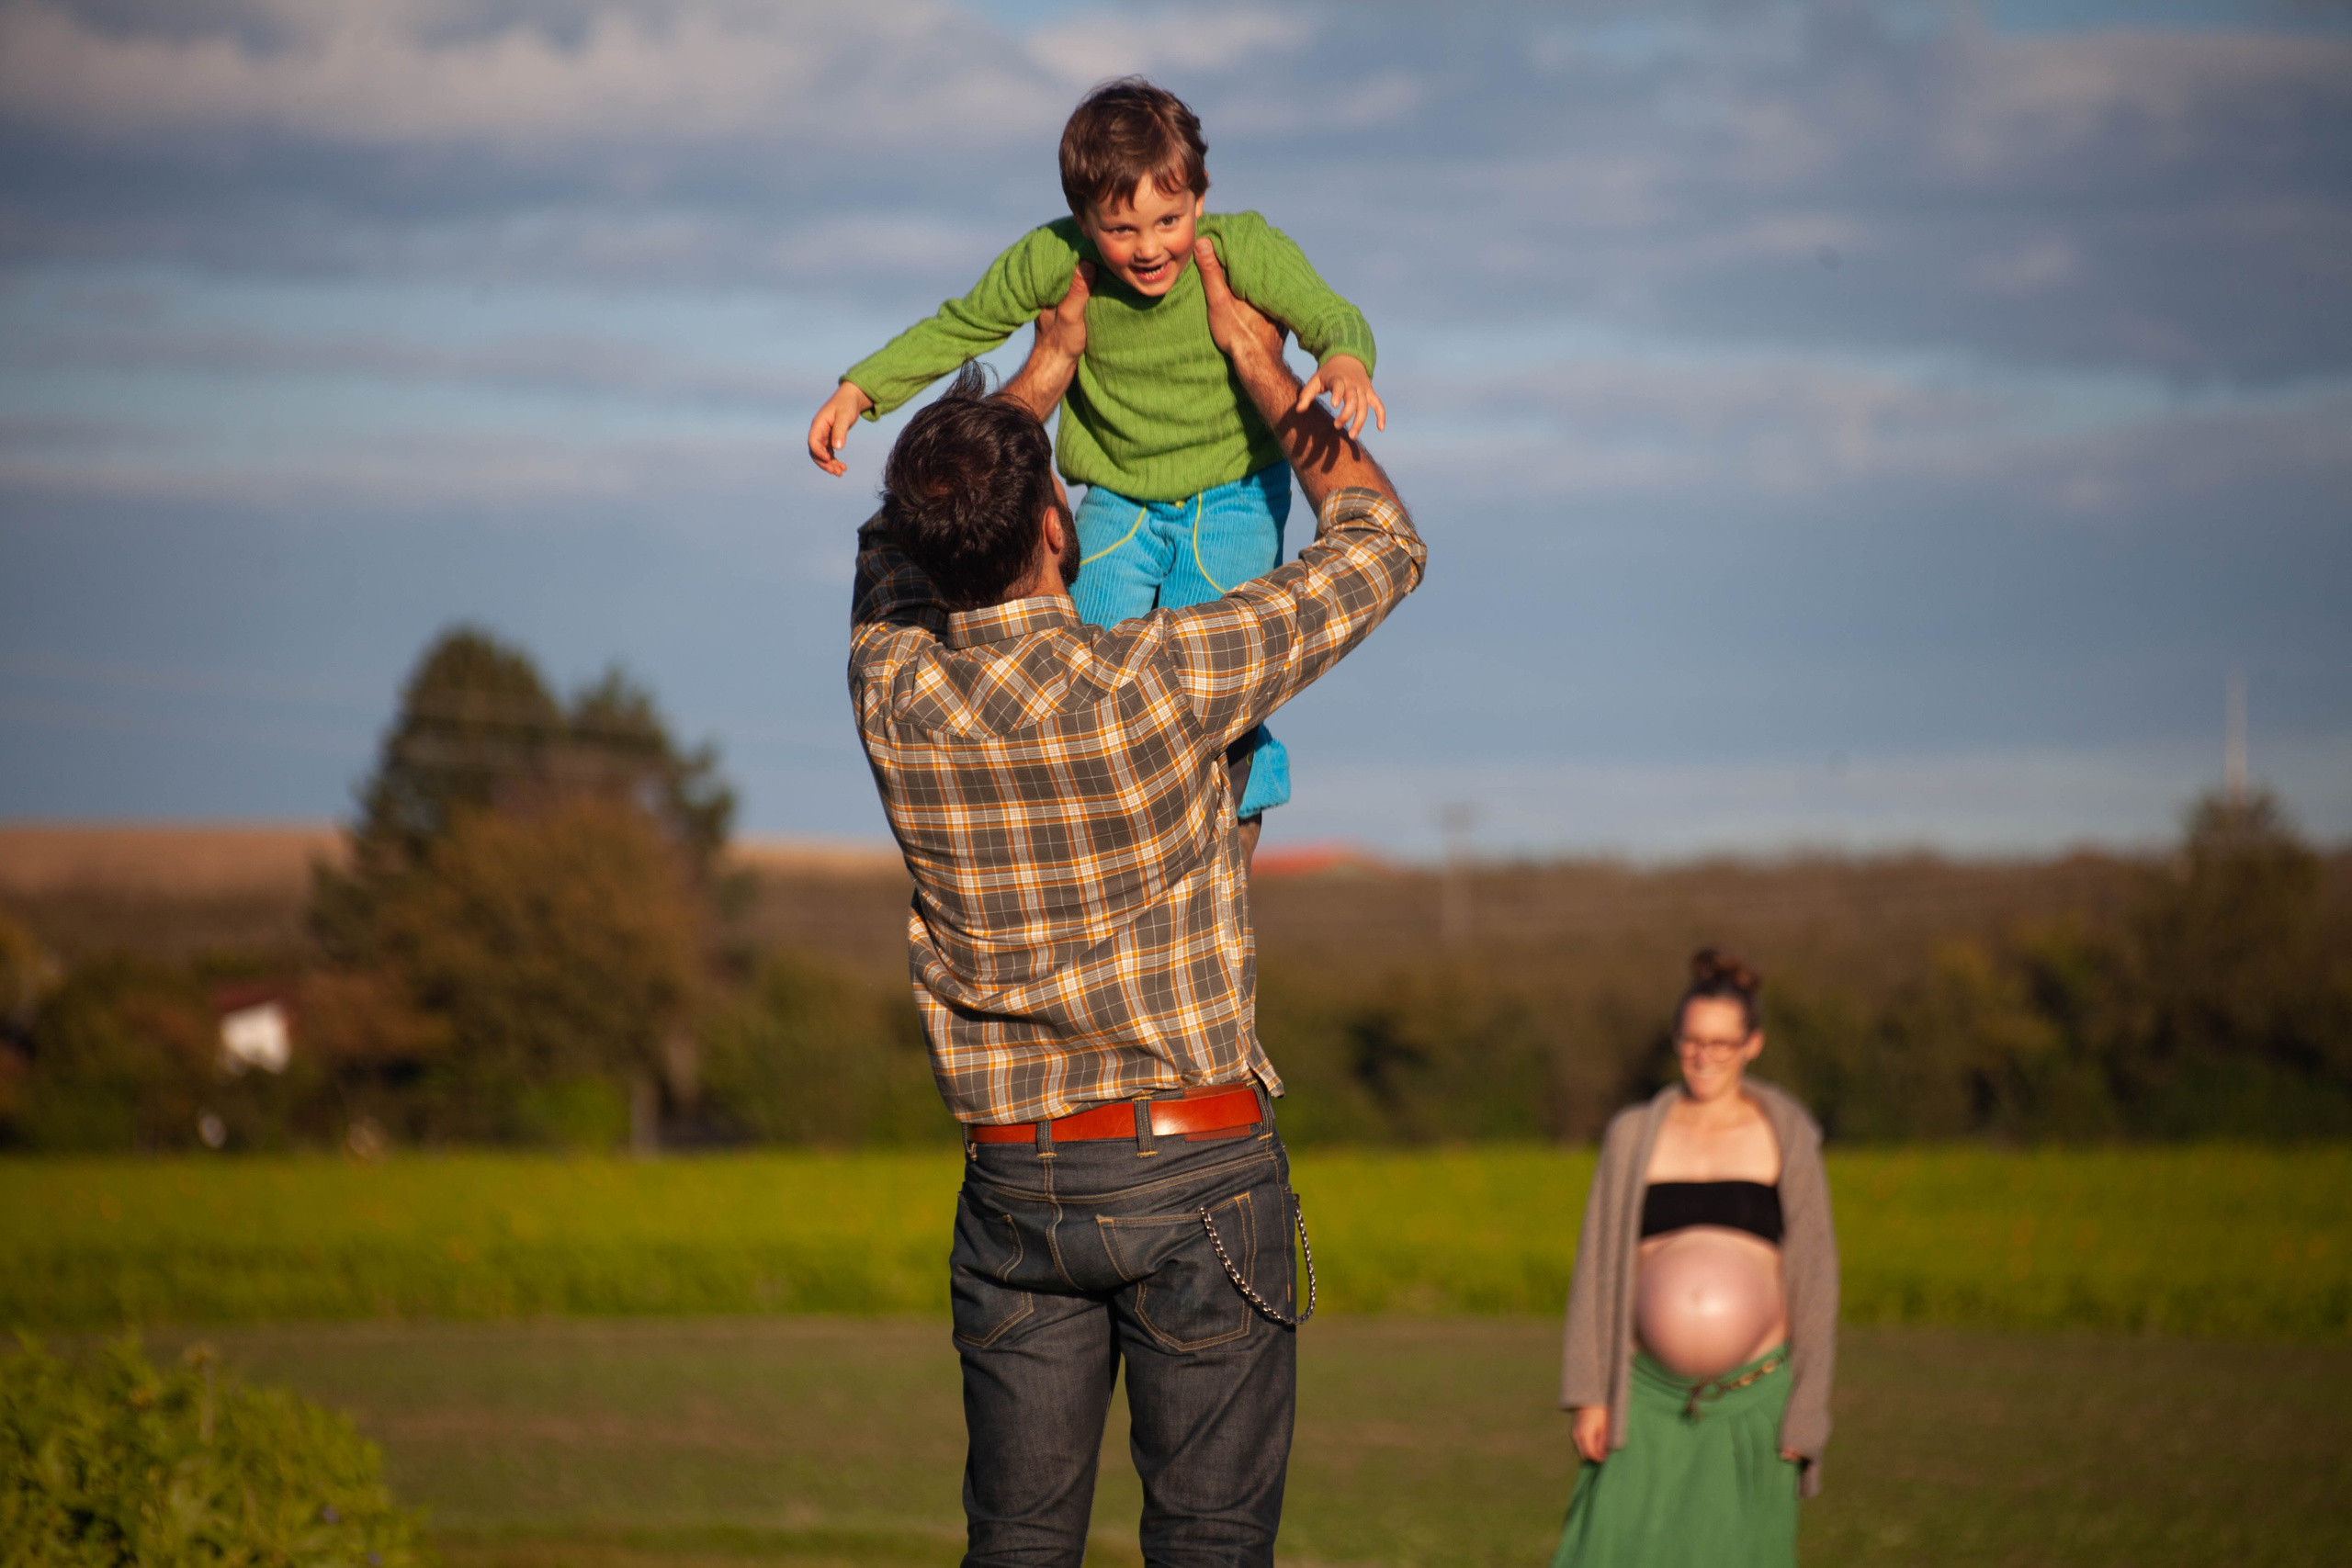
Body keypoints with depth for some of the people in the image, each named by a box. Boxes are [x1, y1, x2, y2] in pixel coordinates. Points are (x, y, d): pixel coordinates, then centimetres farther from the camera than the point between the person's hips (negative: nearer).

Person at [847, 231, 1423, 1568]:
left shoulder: (892, 689, -6)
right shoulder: (1154, 684, -18)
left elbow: (898, 550, 20)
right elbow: (1382, 545, -3)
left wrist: (1046, 371, 25)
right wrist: (1265, 367, 8)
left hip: (1014, 1184, 4)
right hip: (1197, 1166, -4)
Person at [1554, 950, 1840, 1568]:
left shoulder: (1788, 1141, 3)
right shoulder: (1632, 1138, 5)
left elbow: (1813, 1276, 4)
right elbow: (1598, 1268, 7)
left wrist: (1805, 1410, -1)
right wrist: (1590, 1395, 1)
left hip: (1751, 1395, -1)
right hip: (1650, 1395, 1)